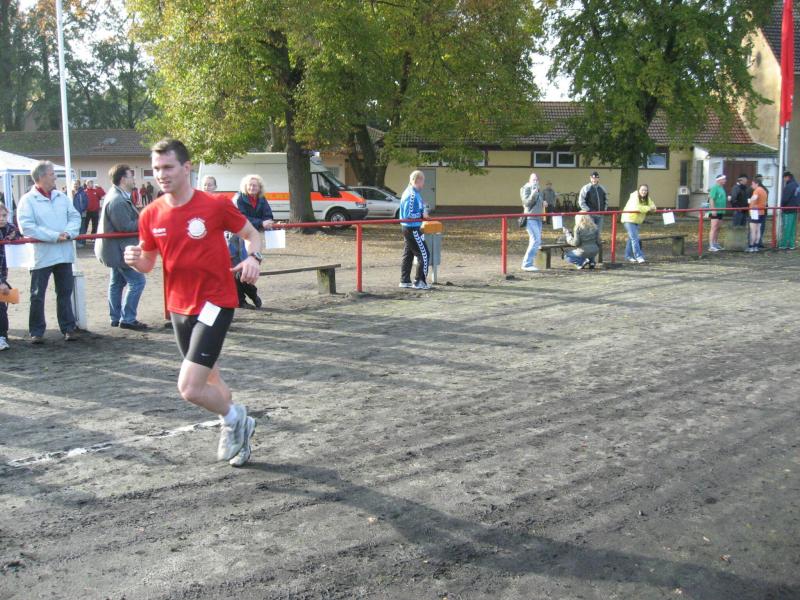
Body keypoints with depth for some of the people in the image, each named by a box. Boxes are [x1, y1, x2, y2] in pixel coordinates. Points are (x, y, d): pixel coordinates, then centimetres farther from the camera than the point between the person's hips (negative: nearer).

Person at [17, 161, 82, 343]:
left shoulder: (62, 197, 10)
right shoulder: (28, 200, -6)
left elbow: (75, 217, 6)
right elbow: (26, 226, -15)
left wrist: (68, 233, -14)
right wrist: (54, 236, -18)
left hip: (64, 253, 4)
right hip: (41, 255, -4)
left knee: (65, 293, 11)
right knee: (37, 295, 3)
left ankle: (68, 327, 19)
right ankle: (36, 331, 12)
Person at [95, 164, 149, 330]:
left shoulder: (118, 196, 12)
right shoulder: (117, 200, -24)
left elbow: (129, 220, 16)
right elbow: (126, 226, -25)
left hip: (115, 248, 12)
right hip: (119, 249, -12)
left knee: (117, 282, 16)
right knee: (137, 281, -8)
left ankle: (116, 318, 24)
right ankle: (127, 319, -5)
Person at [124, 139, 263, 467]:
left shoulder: (216, 205, -12)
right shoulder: (151, 215, 0)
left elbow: (251, 234, 2)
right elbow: (148, 262, 11)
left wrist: (253, 258, -19)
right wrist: (134, 260, -12)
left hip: (215, 303, -6)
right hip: (179, 307, 6)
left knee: (189, 388, -15)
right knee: (210, 381, 19)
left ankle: (233, 419, 14)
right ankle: (237, 427, 43)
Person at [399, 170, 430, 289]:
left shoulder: (414, 193, 12)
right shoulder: (412, 195, -20)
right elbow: (408, 215, -22)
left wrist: (423, 212, 4)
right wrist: (422, 215, -14)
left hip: (408, 229, 10)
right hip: (413, 229, -10)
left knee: (408, 254, 14)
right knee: (424, 254, -5)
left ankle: (405, 281, 20)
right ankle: (419, 282, -1)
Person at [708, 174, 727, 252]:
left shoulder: (722, 188, 18)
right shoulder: (715, 187, -11)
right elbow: (711, 199, -19)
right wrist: (713, 209, -25)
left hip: (720, 211, 10)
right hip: (715, 212, -10)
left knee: (718, 228, 13)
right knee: (714, 228, -13)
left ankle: (716, 244, 21)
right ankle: (711, 246, -15)